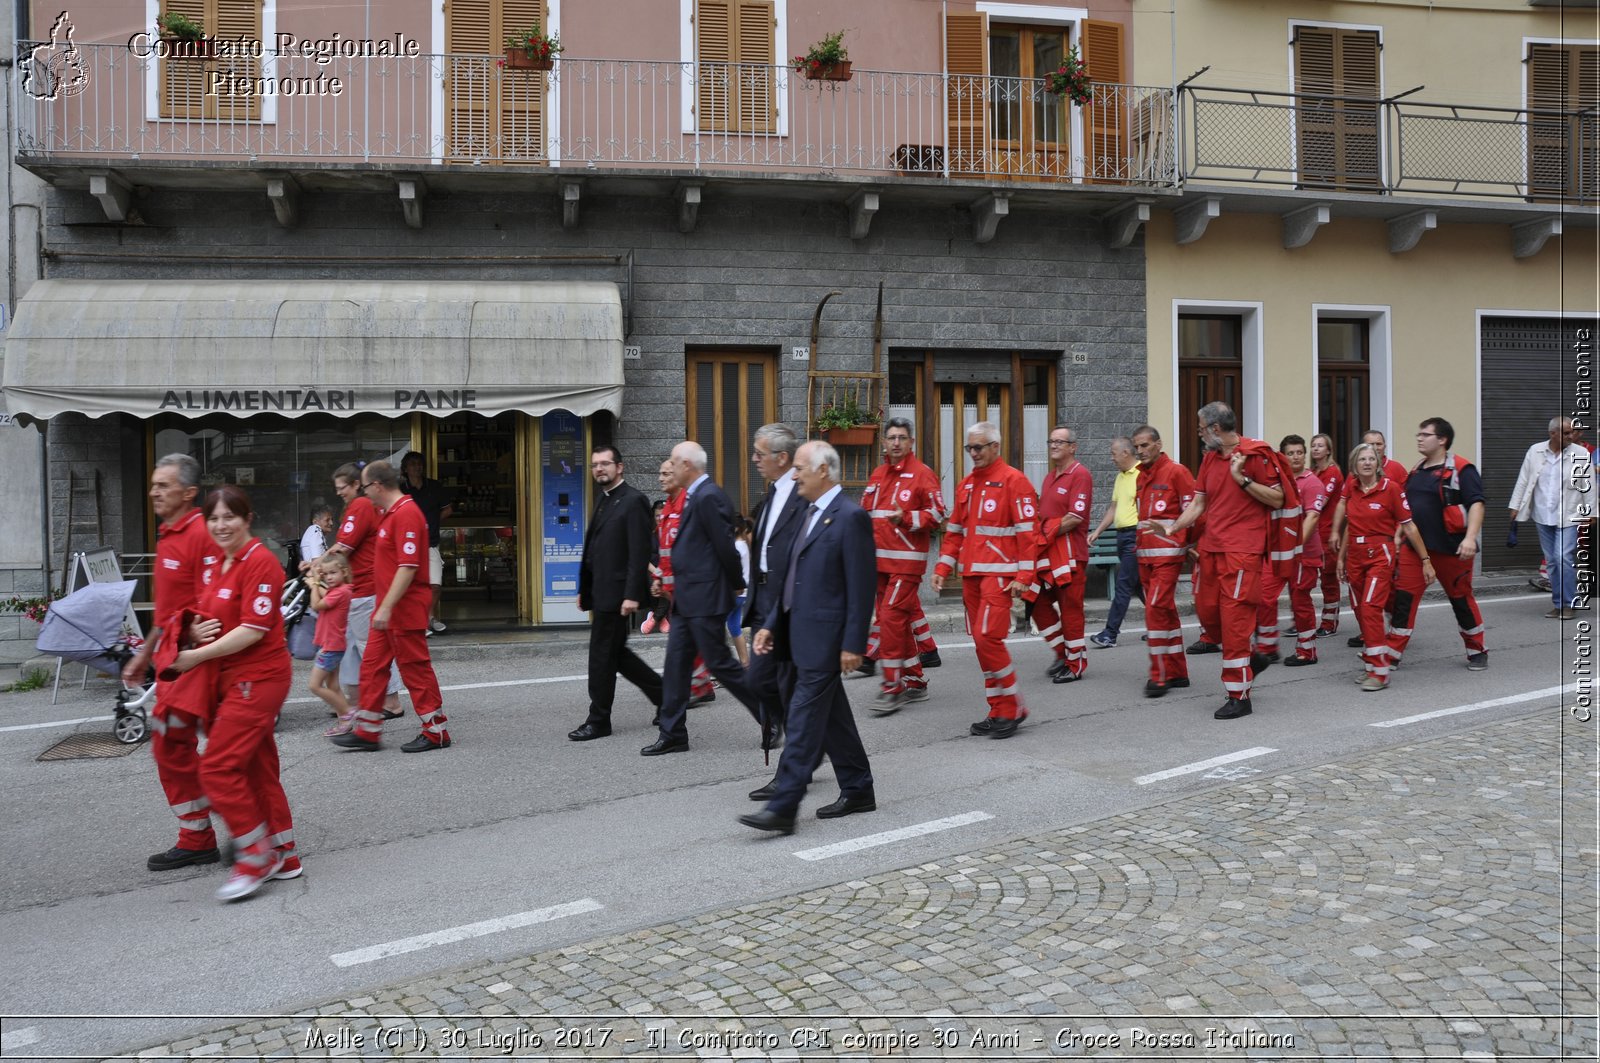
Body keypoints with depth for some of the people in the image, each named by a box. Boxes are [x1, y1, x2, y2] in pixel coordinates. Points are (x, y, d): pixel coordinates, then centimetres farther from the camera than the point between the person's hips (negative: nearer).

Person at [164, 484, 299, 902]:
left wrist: (195, 656, -14)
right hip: (229, 680, 9)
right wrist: (196, 631, -3)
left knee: (218, 766, -11)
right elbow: (202, 617, 21)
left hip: (258, 678, -9)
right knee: (257, 769, 13)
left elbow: (253, 629, -20)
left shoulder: (260, 562, -14)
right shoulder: (214, 565, 12)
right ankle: (283, 856, 23)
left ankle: (257, 856, 2)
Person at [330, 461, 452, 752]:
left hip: (405, 608, -11)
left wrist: (387, 607, -26)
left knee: (415, 668, -2)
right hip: (387, 610, 11)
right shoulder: (390, 513, 14)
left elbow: (408, 566, -25)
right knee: (372, 666, 13)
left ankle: (437, 732, 8)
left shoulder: (406, 514, -19)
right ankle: (367, 731, 20)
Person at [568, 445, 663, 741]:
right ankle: (663, 694, 26)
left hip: (616, 592, -9)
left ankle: (598, 721, 10)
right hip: (601, 591, 9)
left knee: (602, 655, -2)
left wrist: (632, 595, -22)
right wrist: (584, 589, 17)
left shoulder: (633, 501, -12)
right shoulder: (603, 500, 16)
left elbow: (640, 553, -18)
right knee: (614, 653, 14)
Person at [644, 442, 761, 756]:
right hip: (687, 599, 10)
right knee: (676, 665, 10)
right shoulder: (695, 496, 13)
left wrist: (736, 586, -8)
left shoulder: (708, 497, -18)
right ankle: (673, 735, 17)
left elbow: (726, 546, -19)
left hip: (705, 598, -10)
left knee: (719, 663, -2)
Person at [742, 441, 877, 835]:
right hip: (802, 635, 9)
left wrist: (853, 644, -18)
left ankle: (782, 809, -5)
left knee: (804, 722, -8)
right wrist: (771, 624, 14)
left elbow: (862, 585, -16)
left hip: (824, 639, -9)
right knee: (833, 719, 16)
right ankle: (858, 791, 27)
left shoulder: (850, 517, -13)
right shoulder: (810, 513, 15)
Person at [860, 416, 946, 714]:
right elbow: (865, 513, 24)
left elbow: (937, 514, -9)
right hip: (879, 561, 7)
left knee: (891, 616, -13)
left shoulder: (922, 474, -6)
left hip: (907, 559, -7)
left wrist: (906, 518, -22)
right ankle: (915, 682, 23)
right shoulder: (877, 475, 15)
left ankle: (892, 687, -6)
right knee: (901, 620, 12)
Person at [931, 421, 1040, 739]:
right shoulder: (966, 485, 16)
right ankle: (1000, 711, 16)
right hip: (971, 575, 8)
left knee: (988, 637, -14)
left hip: (999, 574, -7)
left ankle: (1011, 708, 1)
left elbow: (1028, 531, -11)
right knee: (981, 641, 8)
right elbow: (955, 531, 19)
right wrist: (942, 568, 11)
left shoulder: (1013, 481, -6)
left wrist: (1024, 575, -16)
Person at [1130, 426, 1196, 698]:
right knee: (1166, 612, 13)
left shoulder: (1176, 472, -8)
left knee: (1156, 610, -14)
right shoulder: (1141, 476, 14)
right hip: (1145, 555, 8)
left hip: (1167, 555, -8)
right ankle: (1177, 673, 21)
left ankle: (1159, 676, -8)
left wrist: (1189, 545, -6)